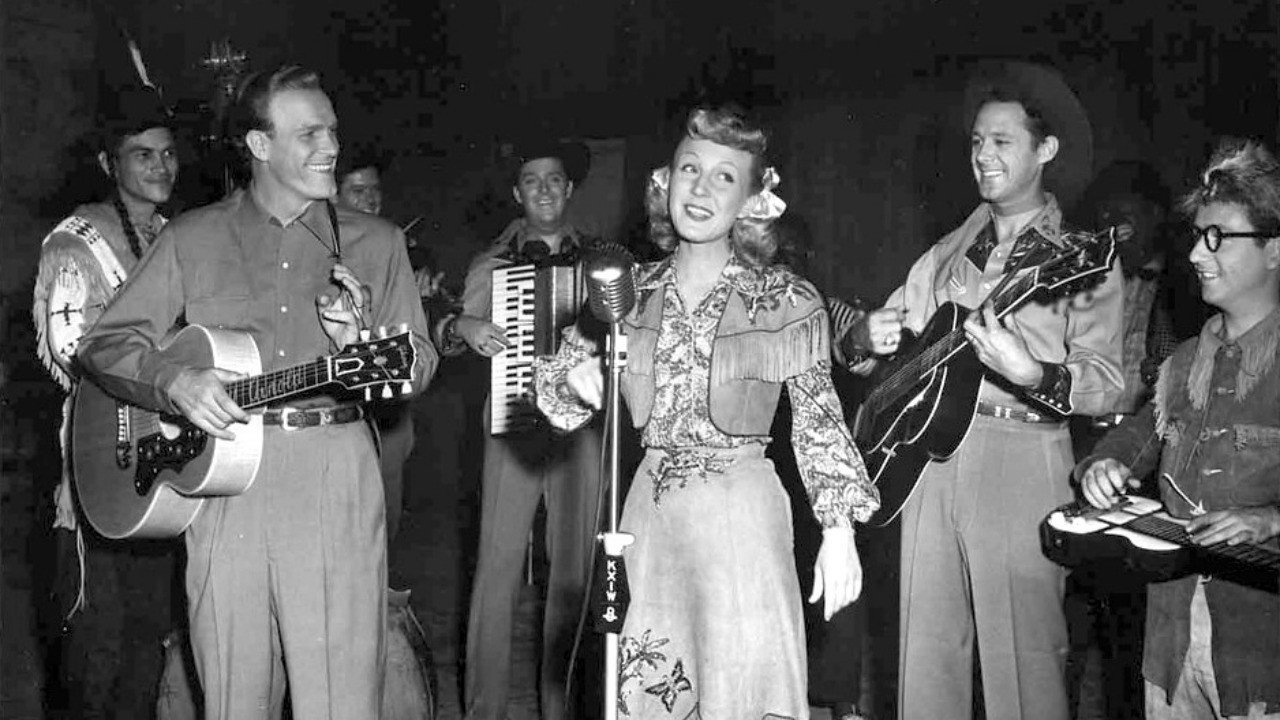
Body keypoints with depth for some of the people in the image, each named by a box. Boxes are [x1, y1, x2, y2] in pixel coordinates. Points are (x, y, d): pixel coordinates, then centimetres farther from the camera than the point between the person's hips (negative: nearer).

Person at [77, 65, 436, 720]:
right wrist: (175, 381, -11)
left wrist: (360, 345, -11)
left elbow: (419, 363, 10)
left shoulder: (376, 243, 12)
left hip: (336, 476, 0)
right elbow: (103, 344, 9)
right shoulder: (191, 239, 10)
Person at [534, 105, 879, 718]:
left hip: (741, 513, -3)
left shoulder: (788, 300, -5)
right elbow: (563, 387, 8)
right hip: (649, 512, 3)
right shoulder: (633, 290, 4)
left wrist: (839, 532, -5)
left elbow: (820, 422, -1)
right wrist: (574, 378, -15)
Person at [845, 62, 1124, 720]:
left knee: (1021, 659, -2)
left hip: (1021, 462, -4)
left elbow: (1106, 381, -9)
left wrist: (1031, 374, -28)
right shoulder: (948, 253, 16)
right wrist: (869, 337, -5)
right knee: (925, 653, 9)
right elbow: (874, 336, 18)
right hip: (929, 451, 5)